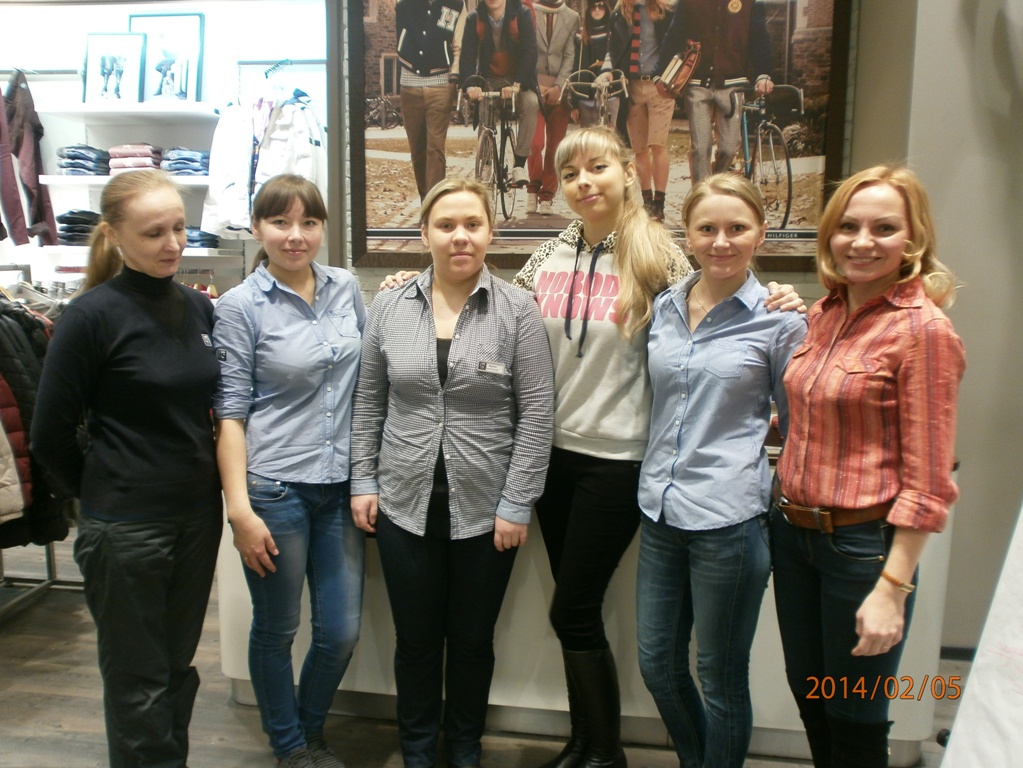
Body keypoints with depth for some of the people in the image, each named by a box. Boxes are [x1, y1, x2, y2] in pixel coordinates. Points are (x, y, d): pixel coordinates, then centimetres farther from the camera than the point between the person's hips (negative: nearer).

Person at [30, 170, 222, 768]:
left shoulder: (200, 309, 4)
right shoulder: (93, 315, -12)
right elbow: (51, 434, -7)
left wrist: (210, 483, 9)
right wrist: (104, 492, 3)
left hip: (198, 516, 5)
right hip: (126, 527, -5)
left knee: (179, 667, 19)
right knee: (138, 679, 10)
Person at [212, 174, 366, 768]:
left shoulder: (346, 288, 6)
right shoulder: (240, 307, -6)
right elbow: (230, 412, -8)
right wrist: (240, 508, -12)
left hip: (341, 484, 4)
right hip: (275, 487, -4)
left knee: (342, 632, 11)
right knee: (277, 630, 12)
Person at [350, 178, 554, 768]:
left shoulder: (518, 310, -7)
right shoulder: (391, 308, 2)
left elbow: (536, 415, -8)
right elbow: (370, 403, 8)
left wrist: (517, 505, -9)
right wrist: (364, 481, 5)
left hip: (484, 510, -1)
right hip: (406, 505, 2)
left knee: (472, 640, 14)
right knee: (416, 639, 14)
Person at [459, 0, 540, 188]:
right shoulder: (474, 19, -6)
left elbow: (530, 51, -20)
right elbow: (467, 54, -13)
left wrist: (517, 85, -34)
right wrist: (470, 85, -32)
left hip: (518, 79, -2)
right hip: (489, 79, 2)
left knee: (531, 102, -31)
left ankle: (519, 163, -26)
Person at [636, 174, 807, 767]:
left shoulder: (780, 319, -6)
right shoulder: (664, 307, 6)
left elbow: (794, 424, 5)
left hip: (729, 516, -5)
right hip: (661, 508, 5)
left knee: (720, 677, 11)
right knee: (657, 663, 17)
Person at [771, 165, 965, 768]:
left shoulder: (923, 329, -16)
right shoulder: (825, 313, 5)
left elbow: (926, 481, -17)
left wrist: (892, 589, -18)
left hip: (862, 542, -7)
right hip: (793, 530, 7)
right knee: (808, 698, 23)